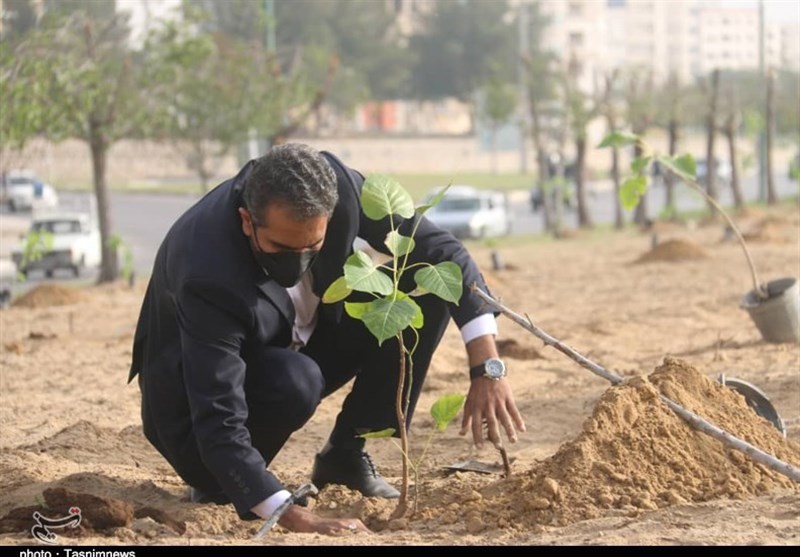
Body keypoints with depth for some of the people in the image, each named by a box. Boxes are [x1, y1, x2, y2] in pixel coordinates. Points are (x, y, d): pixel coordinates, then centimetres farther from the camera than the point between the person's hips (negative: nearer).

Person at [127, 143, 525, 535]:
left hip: (299, 346, 6)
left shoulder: (336, 185, -26)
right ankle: (217, 480, -7)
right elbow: (220, 428, -41)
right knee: (294, 383, -39)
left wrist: (488, 368, -28)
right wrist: (299, 520, -52)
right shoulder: (209, 276, -39)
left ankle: (346, 454, -1)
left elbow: (439, 250, -17)